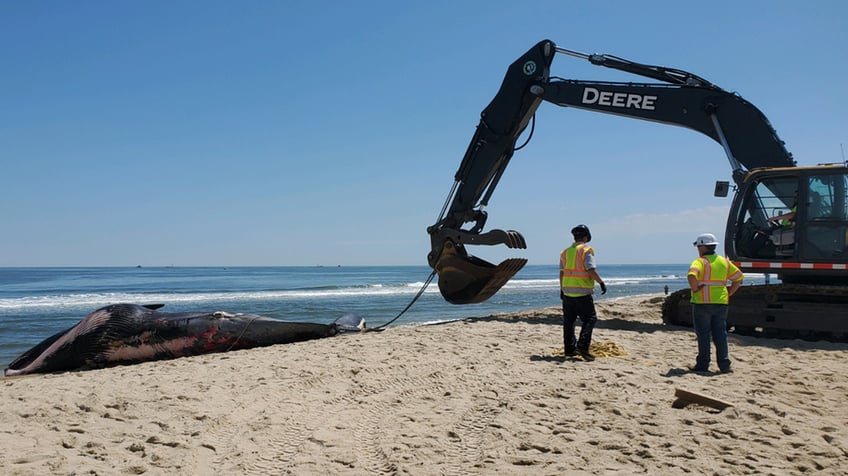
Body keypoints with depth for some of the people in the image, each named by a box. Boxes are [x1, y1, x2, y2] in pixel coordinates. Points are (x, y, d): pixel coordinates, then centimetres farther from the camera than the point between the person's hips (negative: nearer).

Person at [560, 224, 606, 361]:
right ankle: (582, 346, -12)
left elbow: (562, 273, 13)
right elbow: (591, 270, -17)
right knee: (590, 319, 1)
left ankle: (569, 349, 15)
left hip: (567, 292, 6)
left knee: (568, 321, 11)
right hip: (583, 293, -6)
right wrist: (601, 282, -6)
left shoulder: (565, 252, 10)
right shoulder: (586, 250, -8)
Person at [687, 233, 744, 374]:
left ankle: (703, 365, 6)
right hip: (721, 303, 5)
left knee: (703, 335, 2)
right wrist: (728, 294, 15)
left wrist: (695, 289, -15)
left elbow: (691, 275, -29)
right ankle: (724, 365, 7)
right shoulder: (724, 261, 11)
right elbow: (739, 277, 18)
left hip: (702, 303, -5)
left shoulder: (700, 262, -9)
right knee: (720, 334, 9)